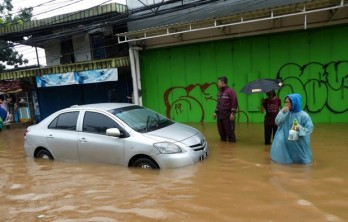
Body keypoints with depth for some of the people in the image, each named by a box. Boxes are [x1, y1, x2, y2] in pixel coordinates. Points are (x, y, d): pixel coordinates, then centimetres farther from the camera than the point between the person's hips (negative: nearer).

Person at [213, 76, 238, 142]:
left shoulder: (230, 91, -9)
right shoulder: (219, 92, 17)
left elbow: (235, 103, -13)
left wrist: (232, 113, -18)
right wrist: (216, 112, 21)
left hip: (228, 116, -8)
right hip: (219, 116, 8)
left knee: (229, 131, -2)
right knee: (221, 131, 12)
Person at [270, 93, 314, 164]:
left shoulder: (303, 115, -13)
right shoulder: (284, 111, -2)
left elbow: (310, 128, -10)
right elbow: (277, 122, -6)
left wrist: (300, 128, -29)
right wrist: (283, 113, -18)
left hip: (298, 142, -2)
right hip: (285, 141, 3)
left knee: (299, 159, 10)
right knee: (282, 158, 4)